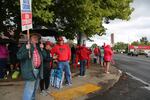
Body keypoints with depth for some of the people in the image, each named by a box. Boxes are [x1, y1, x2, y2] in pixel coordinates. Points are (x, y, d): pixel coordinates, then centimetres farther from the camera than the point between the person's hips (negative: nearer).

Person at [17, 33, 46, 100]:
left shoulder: (38, 47, 15)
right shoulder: (25, 46, -4)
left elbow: (45, 56, 11)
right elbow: (19, 56, -15)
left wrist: (42, 49, -3)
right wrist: (27, 49, -26)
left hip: (38, 70, 7)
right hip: (30, 71, -7)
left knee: (35, 88, 20)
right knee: (29, 89, -6)